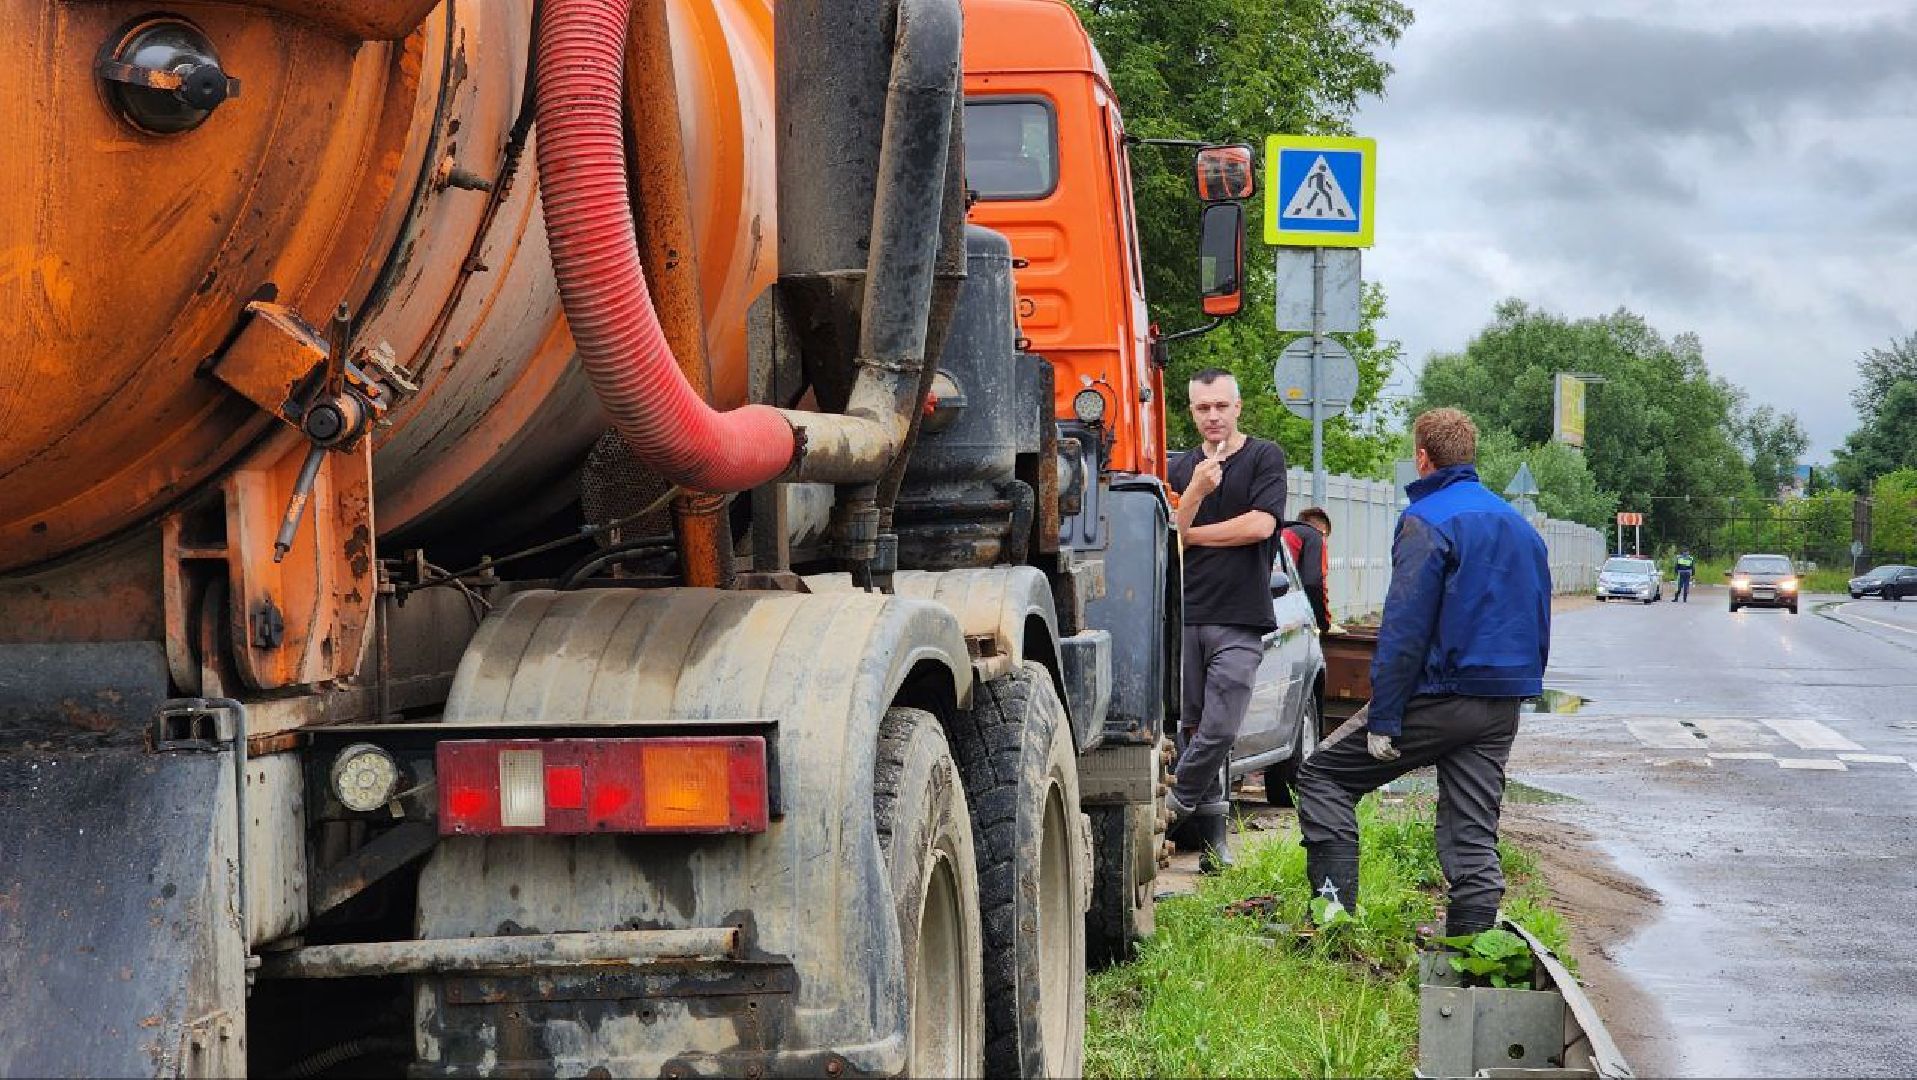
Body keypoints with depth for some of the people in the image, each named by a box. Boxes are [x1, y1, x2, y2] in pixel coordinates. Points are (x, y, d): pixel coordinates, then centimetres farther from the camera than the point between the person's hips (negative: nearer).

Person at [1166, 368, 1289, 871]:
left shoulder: (1264, 458, 4)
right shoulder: (1181, 469, 14)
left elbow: (1260, 525, -9)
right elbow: (1167, 540, 5)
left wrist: (1190, 535, -1)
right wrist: (1196, 492, -11)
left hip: (1239, 621, -4)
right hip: (1185, 617, 4)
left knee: (1219, 731, -13)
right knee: (1191, 729, 4)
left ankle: (1172, 805, 2)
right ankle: (1212, 838, 11)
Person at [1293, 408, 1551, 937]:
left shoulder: (1428, 520, -10)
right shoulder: (1521, 526, 15)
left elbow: (1405, 628, -15)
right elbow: (1539, 623, 20)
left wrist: (1383, 719, -14)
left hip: (1440, 695, -7)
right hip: (1501, 710, 7)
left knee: (1322, 775, 5)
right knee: (1474, 838, 8)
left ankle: (1336, 910, -6)